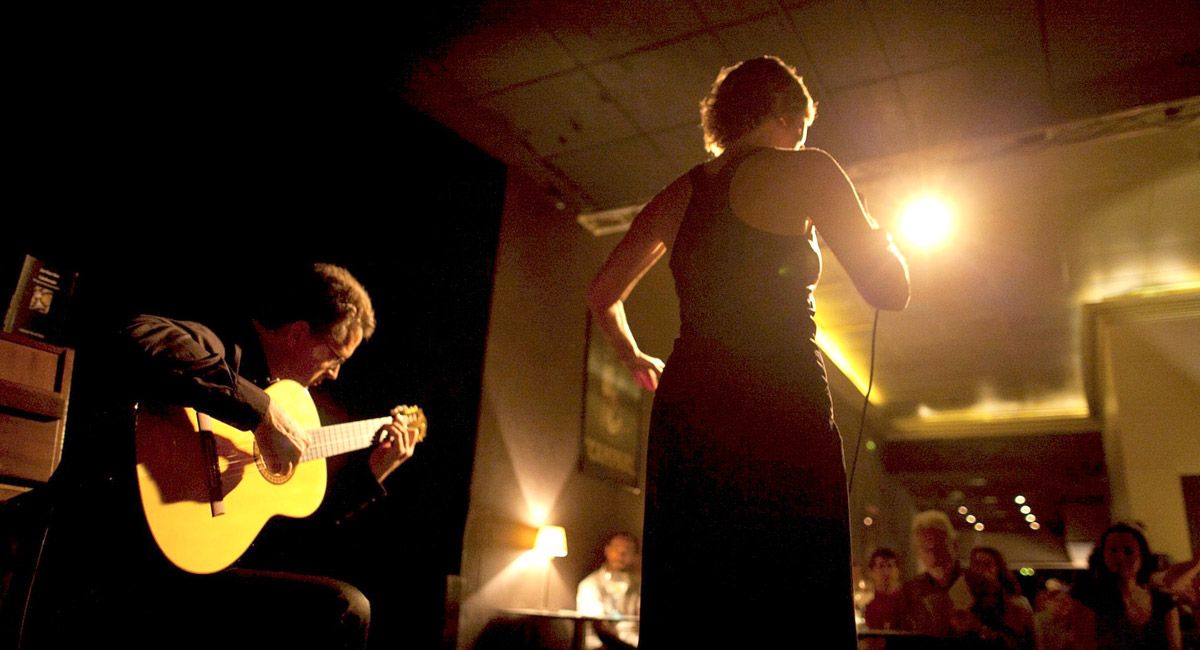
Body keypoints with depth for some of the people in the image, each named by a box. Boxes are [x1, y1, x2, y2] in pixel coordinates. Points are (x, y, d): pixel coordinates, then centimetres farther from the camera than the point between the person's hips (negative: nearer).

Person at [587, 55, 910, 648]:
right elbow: (888, 289, -2)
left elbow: (602, 295, 21)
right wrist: (884, 242, 19)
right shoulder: (802, 171, 2)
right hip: (779, 410, -6)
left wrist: (636, 360, 36)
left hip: (683, 412, 6)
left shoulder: (680, 193, 17)